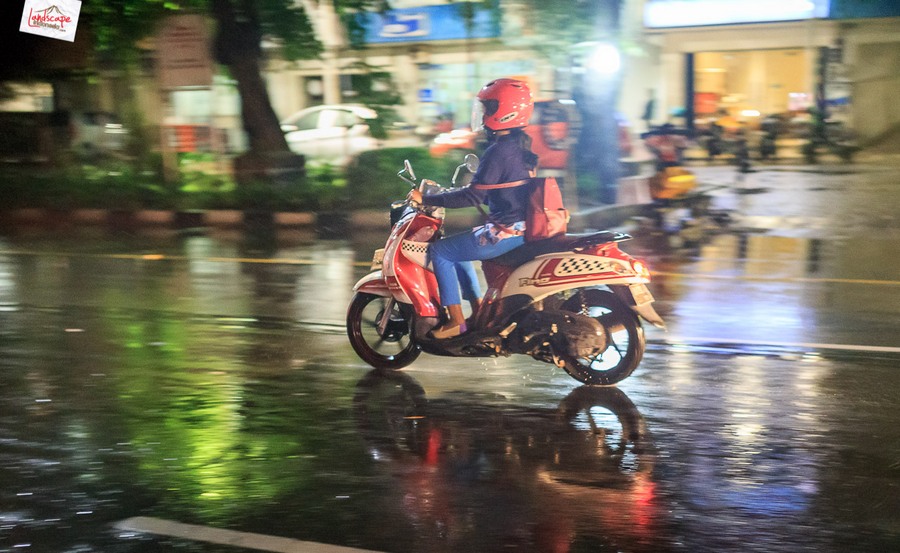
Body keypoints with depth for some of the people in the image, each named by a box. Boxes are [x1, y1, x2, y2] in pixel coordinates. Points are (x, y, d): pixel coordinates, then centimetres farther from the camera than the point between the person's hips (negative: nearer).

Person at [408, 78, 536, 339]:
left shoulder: (497, 152, -20)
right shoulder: (520, 146, 10)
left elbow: (474, 196, -23)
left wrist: (426, 199, -17)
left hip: (505, 233, -10)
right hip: (522, 227, 10)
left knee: (440, 251, 1)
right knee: (457, 247, 25)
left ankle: (456, 321, 3)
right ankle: (479, 312, 25)